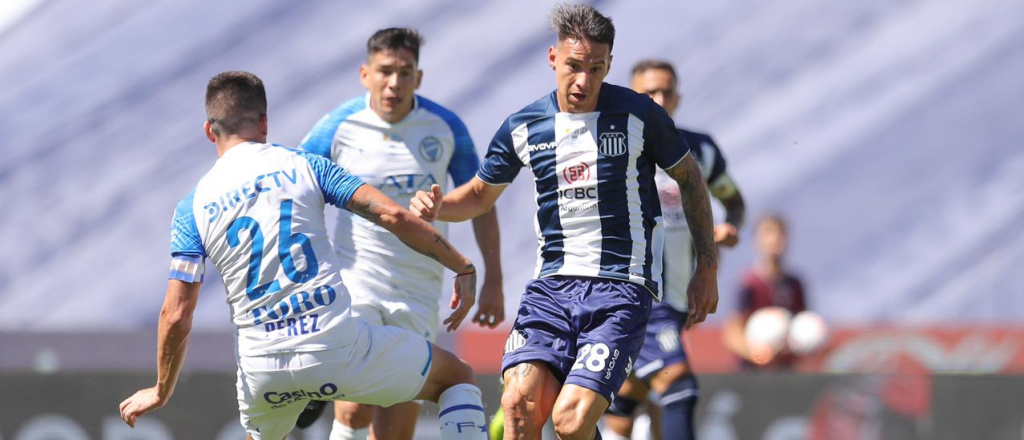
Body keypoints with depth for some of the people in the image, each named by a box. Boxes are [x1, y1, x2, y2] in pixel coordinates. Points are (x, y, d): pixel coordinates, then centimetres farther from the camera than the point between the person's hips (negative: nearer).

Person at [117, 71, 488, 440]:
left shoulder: (193, 208, 6)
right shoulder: (303, 165, 3)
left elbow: (176, 317, 1)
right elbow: (392, 216, -5)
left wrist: (161, 392, 15)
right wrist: (463, 268, 5)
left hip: (263, 368, 2)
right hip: (338, 347, -2)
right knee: (457, 378, 17)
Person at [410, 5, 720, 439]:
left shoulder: (639, 114, -3)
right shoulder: (522, 127, 5)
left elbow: (689, 178, 11)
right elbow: (480, 194, 20)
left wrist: (707, 269, 10)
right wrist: (436, 206, -2)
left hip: (622, 288, -3)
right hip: (552, 286, 3)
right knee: (519, 402, -18)